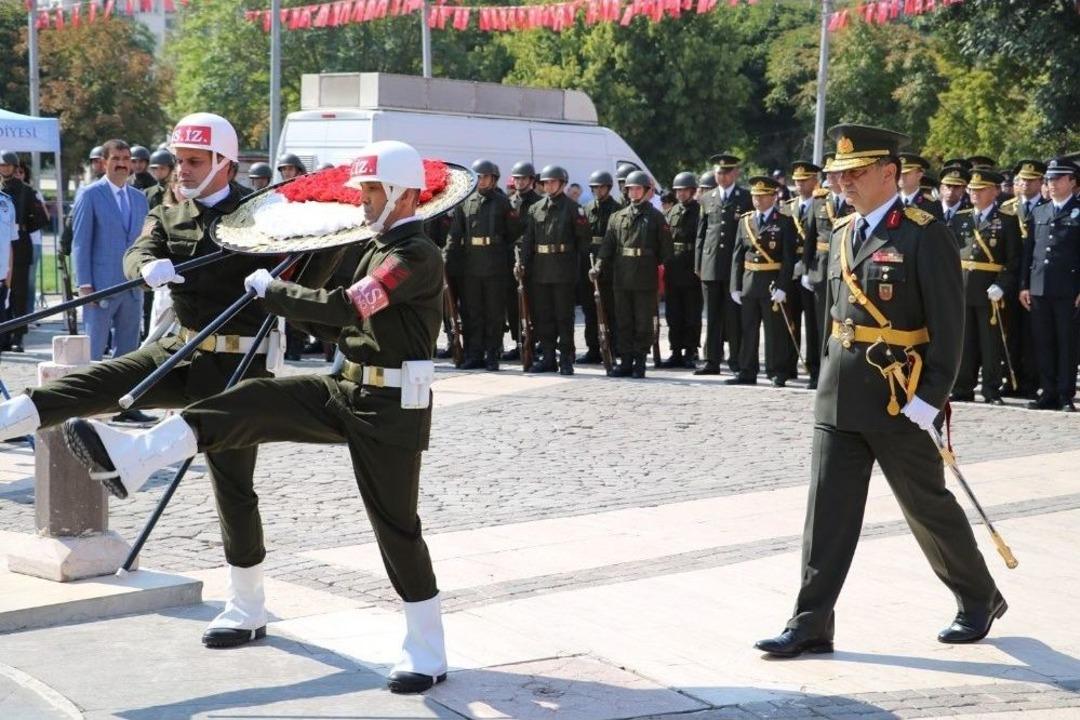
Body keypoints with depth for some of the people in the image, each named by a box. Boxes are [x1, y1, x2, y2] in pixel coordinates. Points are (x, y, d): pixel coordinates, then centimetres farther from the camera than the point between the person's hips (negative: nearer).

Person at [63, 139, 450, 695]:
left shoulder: (419, 255, -17)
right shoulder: (381, 249, 15)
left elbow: (344, 307, -26)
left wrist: (272, 290, -14)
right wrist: (288, 303, 5)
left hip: (391, 409, -9)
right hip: (347, 392, 9)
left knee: (396, 525, -3)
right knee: (252, 402, -8)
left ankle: (427, 656, 9)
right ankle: (131, 457, -13)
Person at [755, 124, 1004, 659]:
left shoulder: (924, 235, -11)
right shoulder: (843, 234, 11)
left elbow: (948, 324, -13)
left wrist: (930, 398, -18)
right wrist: (830, 377, 16)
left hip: (899, 399, -6)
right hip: (840, 395, 6)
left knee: (928, 505, 8)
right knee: (828, 510, 2)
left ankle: (979, 600, 29)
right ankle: (811, 624, 5)